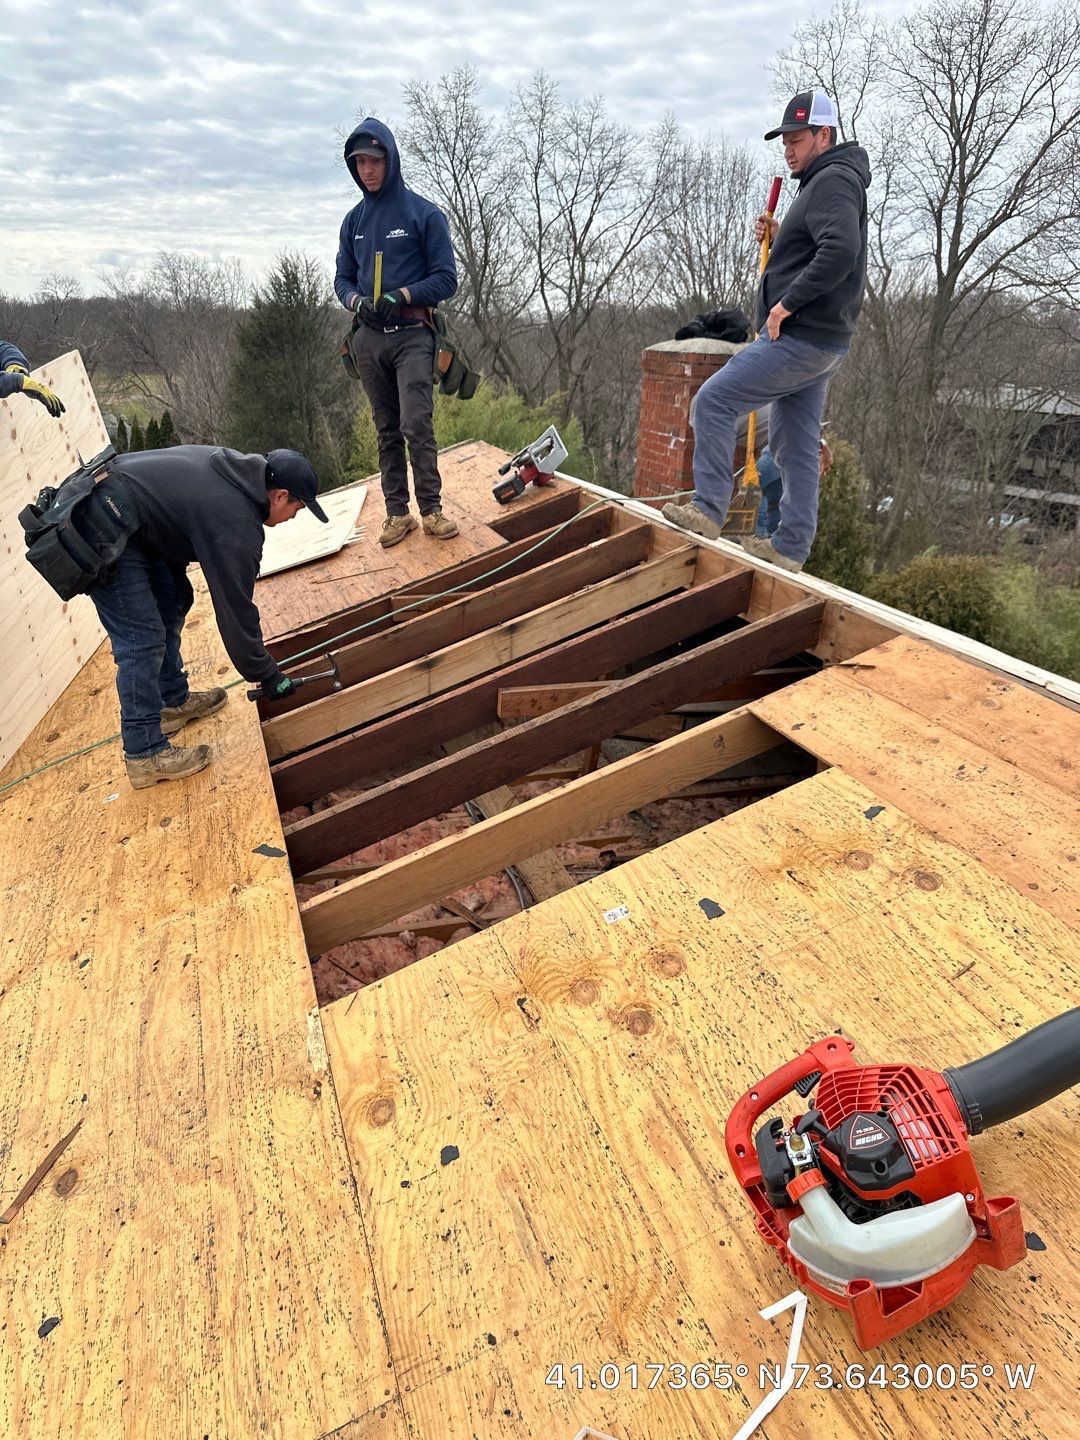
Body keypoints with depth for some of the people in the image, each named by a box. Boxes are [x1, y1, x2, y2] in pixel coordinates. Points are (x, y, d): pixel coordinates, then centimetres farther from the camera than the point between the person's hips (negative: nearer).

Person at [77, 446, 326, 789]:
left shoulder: (234, 466, 6)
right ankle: (145, 755, -5)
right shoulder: (237, 526, -21)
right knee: (142, 640, -11)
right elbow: (235, 610, -16)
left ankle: (173, 701, 30)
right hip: (104, 534, -11)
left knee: (173, 601, 18)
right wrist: (268, 676, -5)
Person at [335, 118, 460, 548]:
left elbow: (446, 279, -3)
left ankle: (431, 509, -7)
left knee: (416, 425, -15)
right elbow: (343, 278, 17)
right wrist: (355, 300, -6)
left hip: (412, 335, -4)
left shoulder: (424, 213, 1)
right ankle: (397, 512, 10)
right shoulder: (354, 220, 14)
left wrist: (402, 295, -16)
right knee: (387, 430, 5)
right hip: (367, 338, 5)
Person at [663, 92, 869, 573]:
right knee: (796, 445, 10)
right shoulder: (824, 183, 24)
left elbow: (840, 251, -26)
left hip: (800, 338, -11)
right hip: (816, 340, 11)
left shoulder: (832, 181, -10)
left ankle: (708, 511, -10)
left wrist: (786, 304, -22)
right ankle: (790, 546, 14)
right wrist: (780, 239, 13)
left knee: (712, 401, -11)